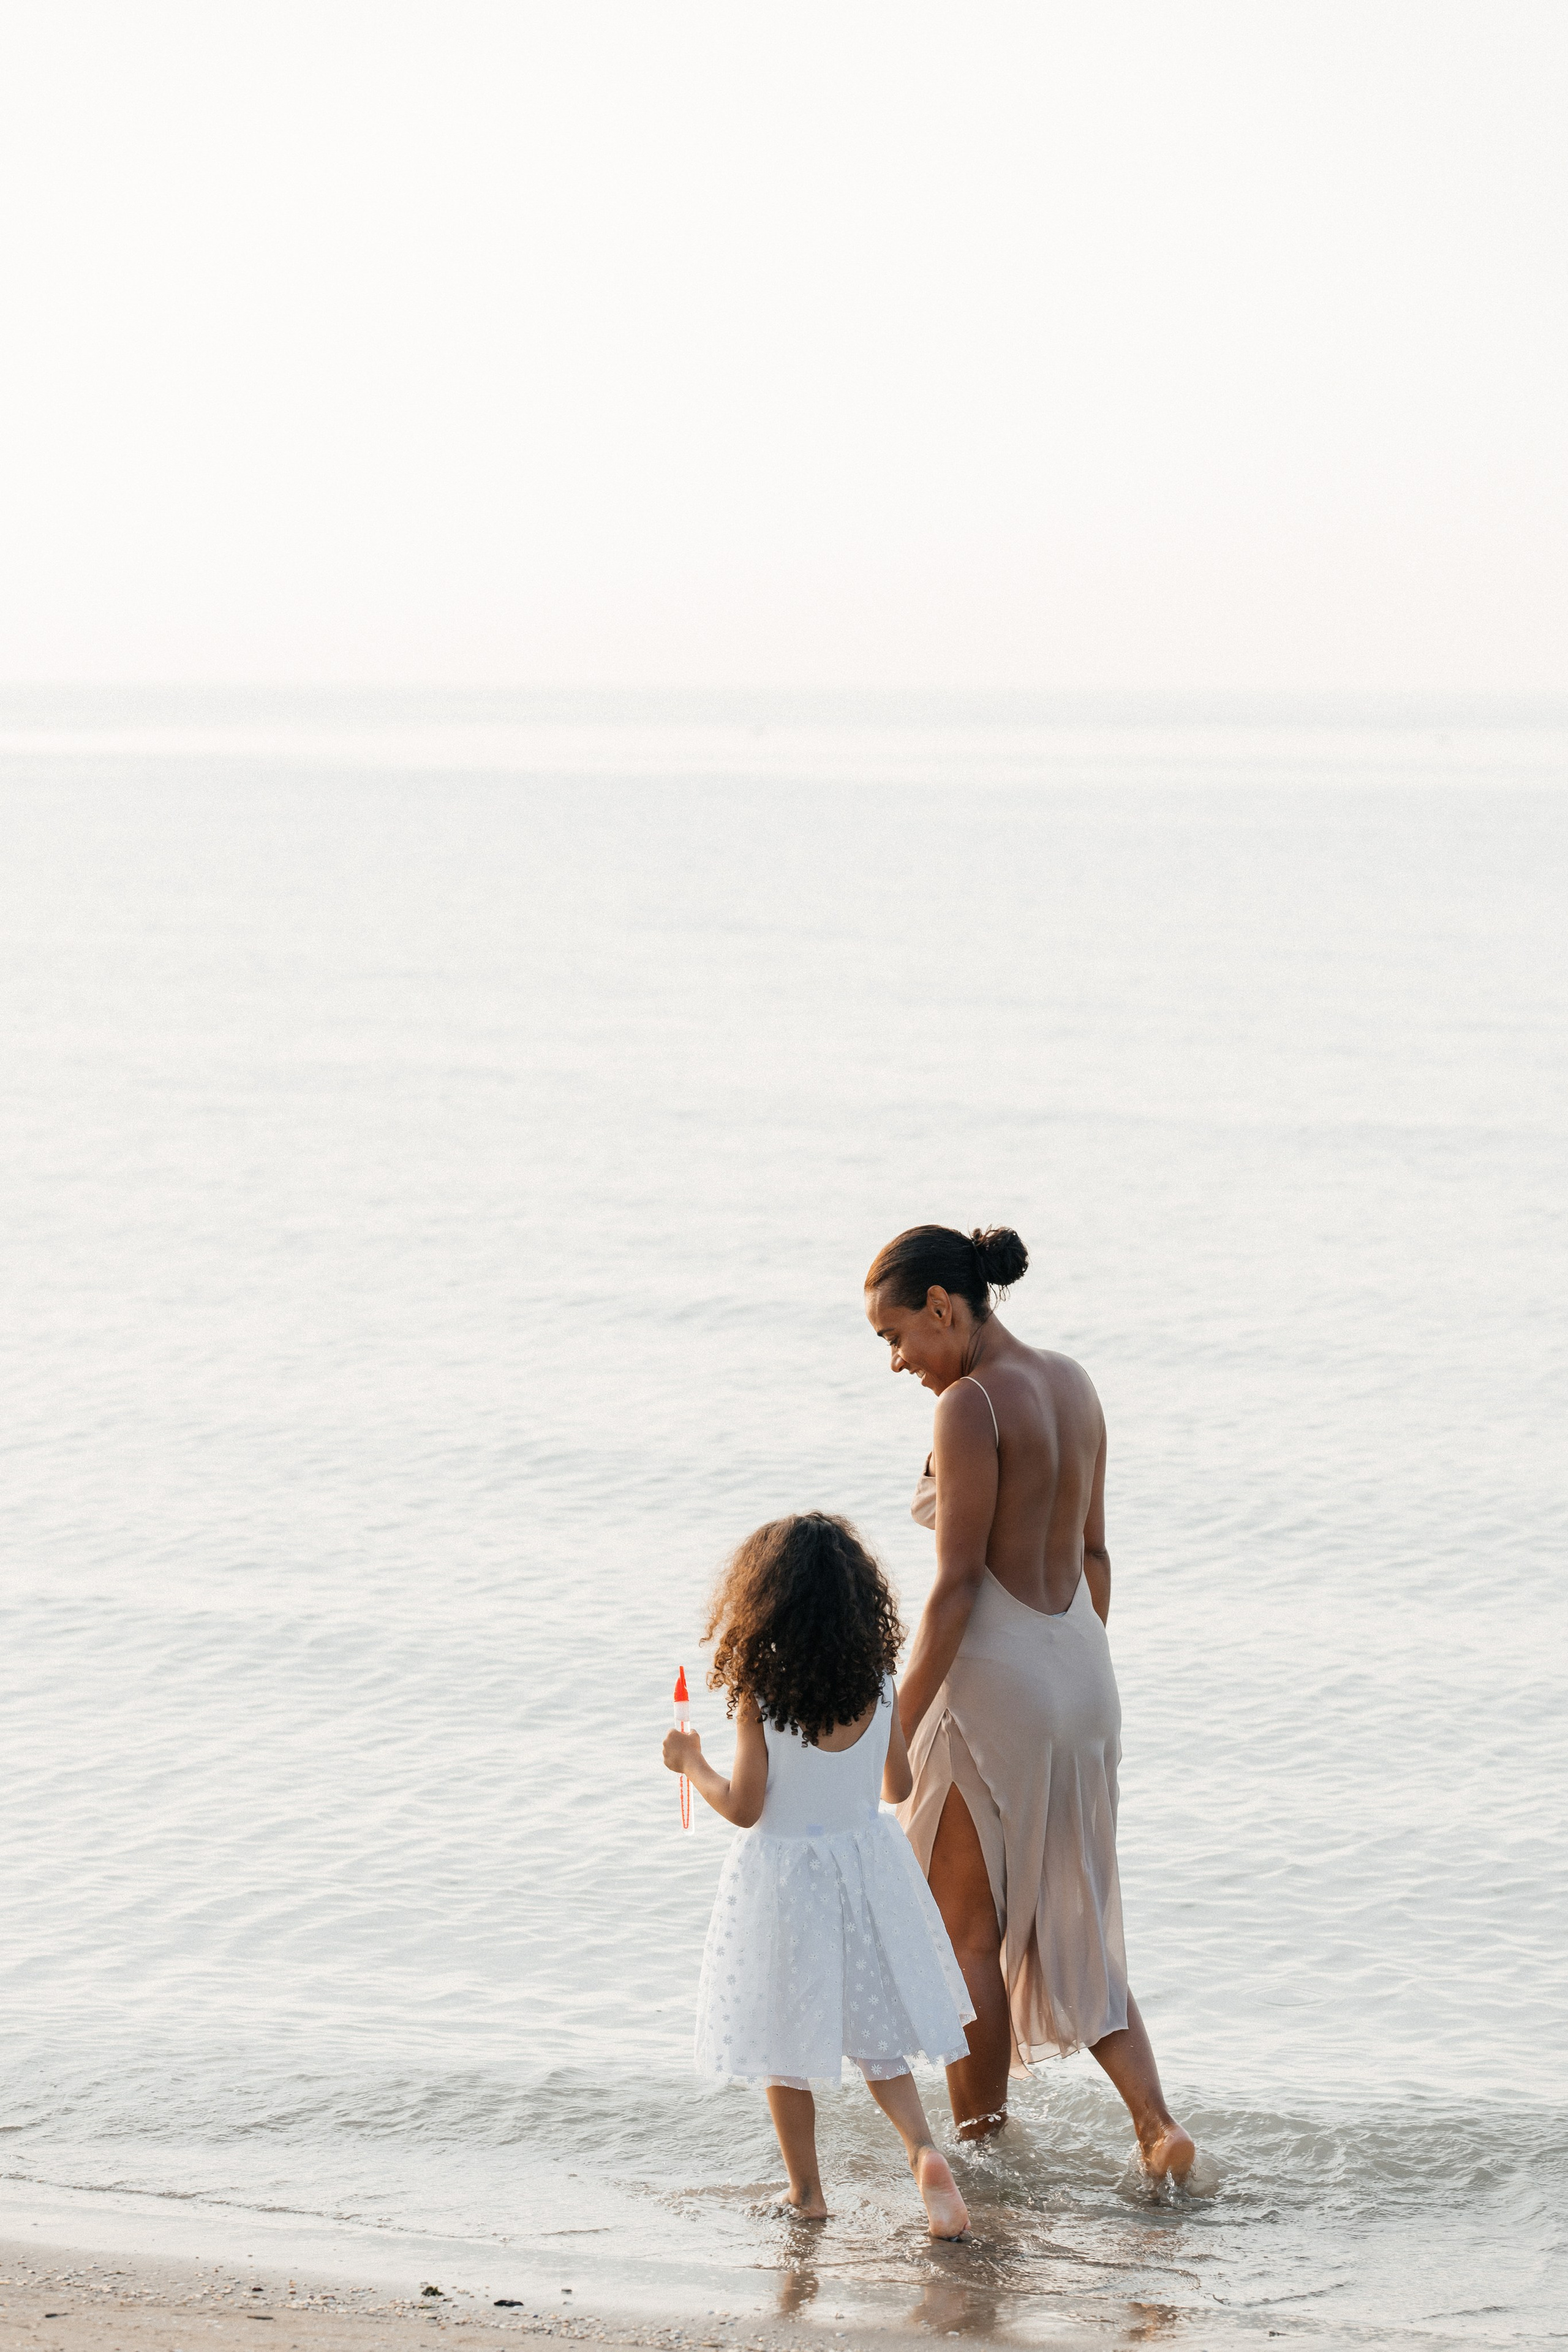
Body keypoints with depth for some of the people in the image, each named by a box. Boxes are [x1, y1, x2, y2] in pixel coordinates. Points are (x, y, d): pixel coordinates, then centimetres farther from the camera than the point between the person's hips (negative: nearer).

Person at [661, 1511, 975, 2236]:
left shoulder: (760, 1697, -20)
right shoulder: (879, 1689, -8)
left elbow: (744, 1808, -16)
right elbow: (898, 1787, 3)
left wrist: (691, 1765, 0)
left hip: (784, 1873, -4)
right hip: (867, 1864, 4)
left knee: (786, 2050, 12)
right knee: (876, 2038, 15)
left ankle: (806, 2191, 21)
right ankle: (924, 2151, -7)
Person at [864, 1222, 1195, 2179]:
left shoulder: (970, 1405, -17)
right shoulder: (1074, 1385, 8)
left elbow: (958, 1583, -19)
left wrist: (897, 1732, -15)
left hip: (992, 1681, -8)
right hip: (1079, 1670, 8)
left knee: (967, 1936, 8)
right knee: (1069, 1927, 16)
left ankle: (979, 2147, 16)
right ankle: (1158, 2122, 3)